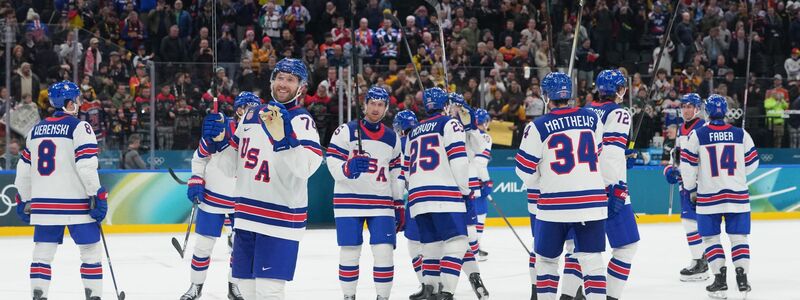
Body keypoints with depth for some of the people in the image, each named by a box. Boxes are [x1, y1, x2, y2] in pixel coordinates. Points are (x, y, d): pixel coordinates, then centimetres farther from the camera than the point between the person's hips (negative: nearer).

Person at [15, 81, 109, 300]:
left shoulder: (36, 129, 13)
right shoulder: (79, 127, -6)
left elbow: (24, 169, 16)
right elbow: (86, 165, -16)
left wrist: (23, 200, 24)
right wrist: (97, 196, -12)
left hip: (43, 204, 5)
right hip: (75, 203, -5)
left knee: (43, 253, 8)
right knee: (91, 250, 5)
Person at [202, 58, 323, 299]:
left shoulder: (302, 122, -8)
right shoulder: (251, 115, 11)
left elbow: (302, 169, -25)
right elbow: (231, 167, 16)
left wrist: (282, 137, -39)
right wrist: (220, 141, -3)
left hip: (281, 219, -7)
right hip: (247, 216, 7)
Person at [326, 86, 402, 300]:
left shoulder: (392, 138, 13)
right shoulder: (346, 131, -2)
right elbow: (333, 164, -9)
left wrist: (399, 204, 15)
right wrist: (348, 168, -31)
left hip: (382, 203, 3)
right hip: (349, 200, -3)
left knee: (384, 252, -6)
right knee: (349, 253, -2)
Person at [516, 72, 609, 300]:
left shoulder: (538, 127, -4)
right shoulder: (593, 120, 6)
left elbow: (525, 170, 0)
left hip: (554, 204, -2)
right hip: (593, 202, 2)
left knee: (546, 257, 13)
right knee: (591, 258, 4)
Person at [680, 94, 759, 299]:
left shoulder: (697, 135, -6)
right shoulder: (741, 134, 0)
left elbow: (688, 165, -4)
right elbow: (751, 164, 7)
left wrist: (691, 189, 10)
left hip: (708, 196, -1)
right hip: (737, 195, 2)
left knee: (711, 237, 8)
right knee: (738, 236, 8)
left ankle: (720, 276, -1)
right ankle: (742, 275, -1)